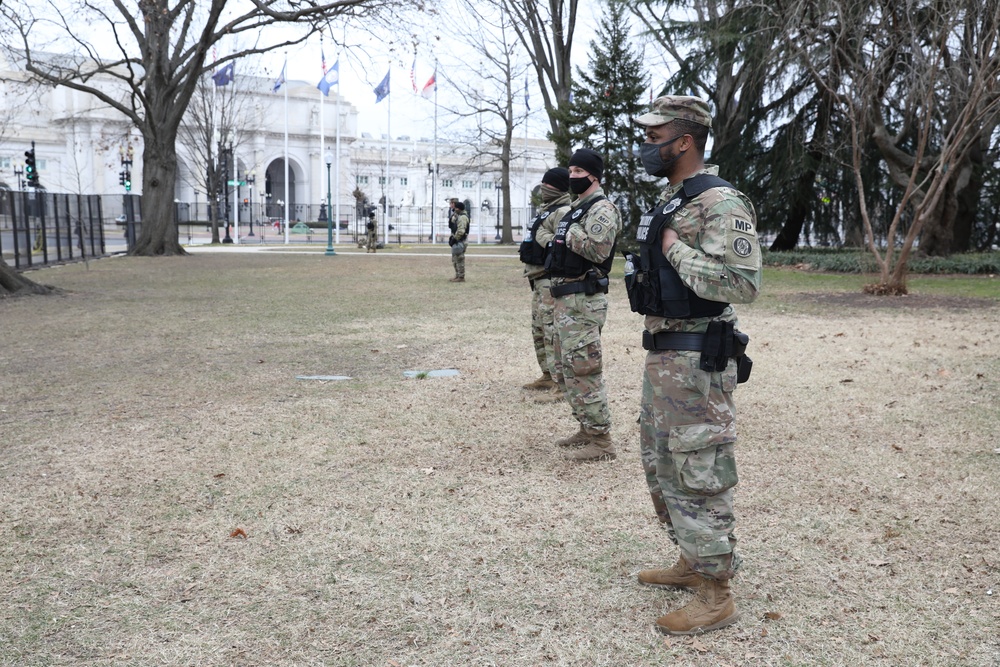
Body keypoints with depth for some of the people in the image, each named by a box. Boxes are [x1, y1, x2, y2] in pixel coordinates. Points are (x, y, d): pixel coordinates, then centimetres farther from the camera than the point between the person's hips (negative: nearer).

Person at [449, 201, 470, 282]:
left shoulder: (462, 217, -18)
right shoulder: (459, 216, 16)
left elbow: (461, 231, -25)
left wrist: (454, 239, -19)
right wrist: (452, 237, 14)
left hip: (459, 241, -11)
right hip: (457, 241, 11)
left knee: (459, 259, -6)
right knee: (455, 260, 16)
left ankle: (461, 277, -3)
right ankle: (458, 276, 22)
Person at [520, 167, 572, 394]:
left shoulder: (563, 212, -14)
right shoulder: (546, 211, 19)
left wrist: (542, 236, -19)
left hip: (551, 279, -11)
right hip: (539, 279, 11)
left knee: (553, 331, -12)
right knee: (539, 330, 17)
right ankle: (548, 375, 27)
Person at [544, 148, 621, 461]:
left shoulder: (601, 209, -12)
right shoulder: (576, 209, 19)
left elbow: (598, 250, -26)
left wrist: (569, 232, -16)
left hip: (584, 302, -11)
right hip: (564, 300, 11)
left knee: (583, 370, -9)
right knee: (565, 370, 16)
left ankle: (601, 441, -3)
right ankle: (587, 428, 26)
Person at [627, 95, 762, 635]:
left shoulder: (719, 202, -17)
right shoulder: (669, 201, 14)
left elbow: (743, 282, -27)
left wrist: (673, 249, -21)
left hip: (696, 360, -10)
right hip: (661, 352, 10)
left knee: (698, 474, -2)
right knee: (661, 465, 19)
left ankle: (715, 595, 10)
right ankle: (692, 562, 34)